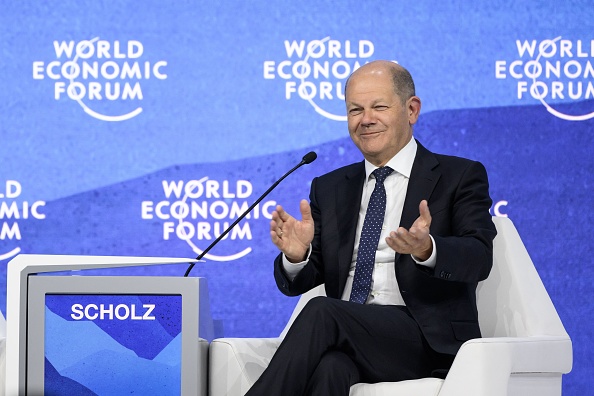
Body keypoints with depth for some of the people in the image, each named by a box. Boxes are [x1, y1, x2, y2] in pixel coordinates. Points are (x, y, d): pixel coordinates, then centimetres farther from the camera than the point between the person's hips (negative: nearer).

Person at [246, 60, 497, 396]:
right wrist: (297, 255, -10)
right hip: (346, 342, 3)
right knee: (329, 368, -35)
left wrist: (427, 249, -31)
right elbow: (299, 283, 15)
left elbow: (480, 258, -9)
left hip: (429, 342, -3)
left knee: (321, 313, -30)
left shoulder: (461, 177, 7)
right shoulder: (329, 189, 21)